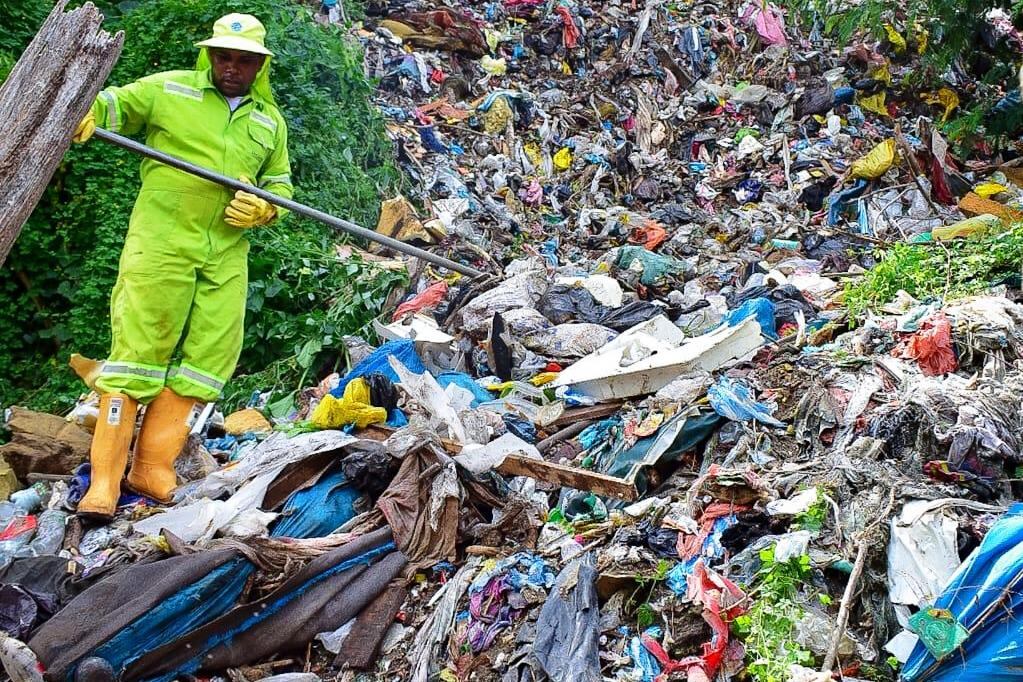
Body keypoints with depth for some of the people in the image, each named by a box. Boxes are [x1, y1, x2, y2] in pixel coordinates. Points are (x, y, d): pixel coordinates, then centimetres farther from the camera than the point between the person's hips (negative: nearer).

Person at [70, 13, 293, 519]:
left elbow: (280, 184, 23)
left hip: (226, 256, 5)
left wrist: (265, 208, 0)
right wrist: (84, 112, -21)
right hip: (160, 243, -5)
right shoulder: (170, 89, 5)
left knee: (207, 360, 2)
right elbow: (115, 103, 3)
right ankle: (105, 478, -1)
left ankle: (152, 469, 13)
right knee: (138, 352, -7)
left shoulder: (270, 121, 17)